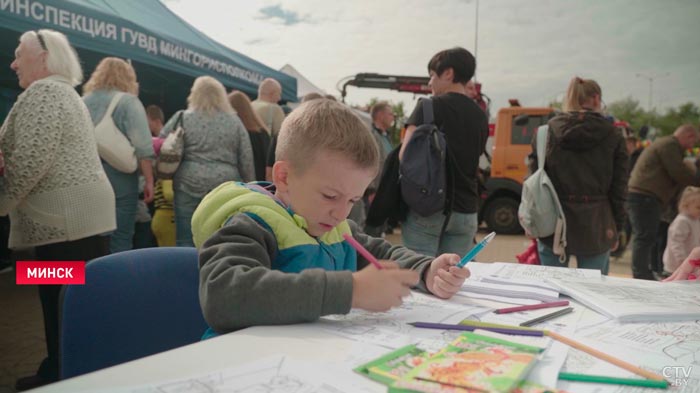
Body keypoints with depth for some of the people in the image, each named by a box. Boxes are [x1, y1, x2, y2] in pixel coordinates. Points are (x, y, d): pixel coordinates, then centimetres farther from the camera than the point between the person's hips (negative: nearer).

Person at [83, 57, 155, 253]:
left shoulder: (83, 102, 12)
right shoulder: (128, 101, -3)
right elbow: (142, 147, -12)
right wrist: (149, 180, -8)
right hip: (119, 181, -5)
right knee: (120, 241, 0)